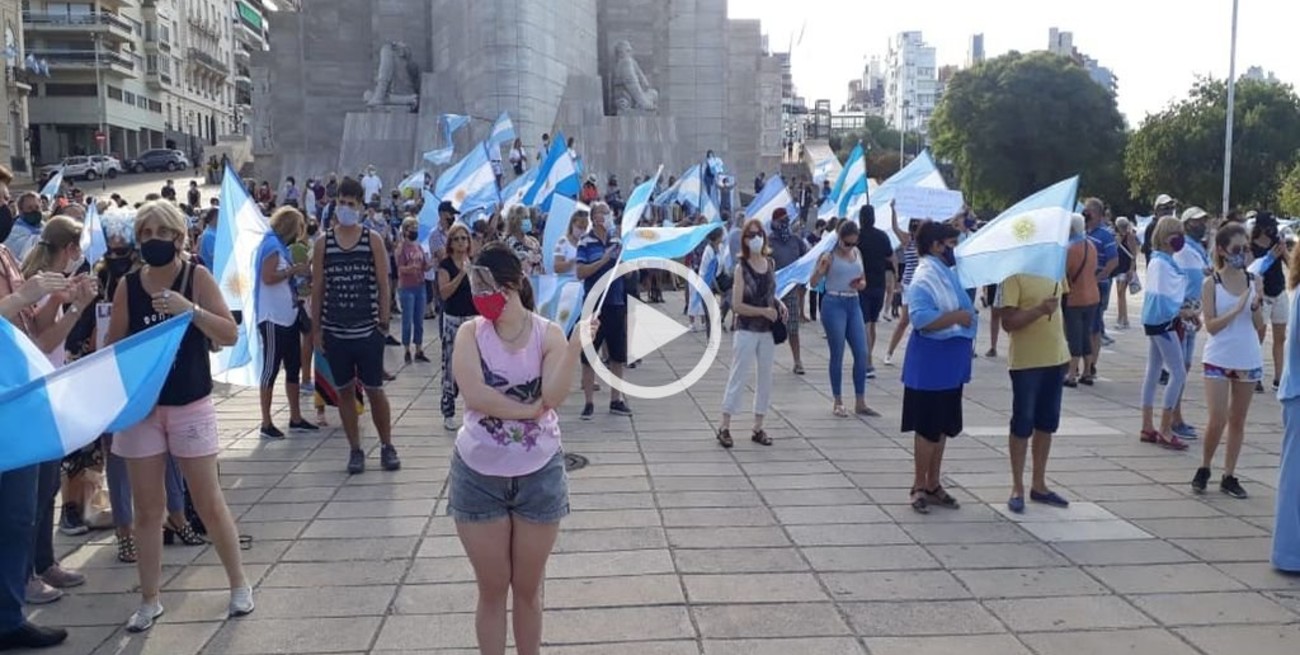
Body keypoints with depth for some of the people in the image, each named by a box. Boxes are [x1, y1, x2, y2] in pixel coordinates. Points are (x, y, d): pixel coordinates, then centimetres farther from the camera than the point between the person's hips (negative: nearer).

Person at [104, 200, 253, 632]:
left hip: (191, 406, -2)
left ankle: (239, 585, 21)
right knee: (147, 509, 9)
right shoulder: (127, 286, 1)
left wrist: (190, 309, -26)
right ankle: (149, 600, 22)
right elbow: (112, 348, 6)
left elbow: (231, 335, -12)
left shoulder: (197, 277, -6)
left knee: (210, 504, 5)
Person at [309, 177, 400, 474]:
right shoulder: (324, 244, 3)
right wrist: (316, 328, 2)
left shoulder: (373, 240, -1)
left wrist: (384, 321, -6)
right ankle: (356, 450, 18)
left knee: (374, 390, 3)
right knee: (345, 391, 8)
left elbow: (383, 284, 0)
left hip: (368, 330, -2)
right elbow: (317, 289, 5)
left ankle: (387, 446, 18)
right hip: (334, 331, 2)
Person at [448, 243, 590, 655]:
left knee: (528, 588, 14)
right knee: (492, 589, 11)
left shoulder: (547, 334, -5)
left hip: (538, 475, 0)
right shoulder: (471, 332, -4)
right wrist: (530, 409, -15)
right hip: (479, 476, 0)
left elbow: (554, 397, -19)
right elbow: (475, 395, -18)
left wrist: (575, 346, -29)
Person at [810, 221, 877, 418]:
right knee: (837, 354, -1)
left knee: (862, 353, 2)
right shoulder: (829, 255, -6)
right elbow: (813, 283, -8)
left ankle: (860, 403, 10)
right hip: (834, 304, -6)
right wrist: (820, 269, -28)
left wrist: (861, 284, -4)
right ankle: (838, 402, 11)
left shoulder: (857, 253, 11)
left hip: (853, 304, 6)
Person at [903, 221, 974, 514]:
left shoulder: (951, 272, 12)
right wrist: (956, 317, -26)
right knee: (928, 429, 0)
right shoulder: (925, 277, -18)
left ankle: (933, 484, 26)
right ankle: (920, 486, 12)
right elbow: (921, 319, -30)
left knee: (943, 428, 15)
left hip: (951, 364, 9)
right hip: (931, 365, -9)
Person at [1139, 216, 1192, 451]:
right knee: (1178, 373, -9)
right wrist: (1182, 312, -12)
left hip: (1161, 323, 10)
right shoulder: (1160, 263, -15)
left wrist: (1183, 310, 2)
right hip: (1162, 323, -10)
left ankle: (1147, 427, 18)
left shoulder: (1165, 261, 12)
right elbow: (1160, 298, -19)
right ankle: (1165, 431, -5)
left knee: (1153, 373, 11)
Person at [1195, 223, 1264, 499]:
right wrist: (1236, 309, -20)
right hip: (1218, 359, -3)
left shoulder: (1254, 281, 3)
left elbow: (1259, 325, 5)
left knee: (1238, 421, 9)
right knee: (1217, 420, -6)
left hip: (1248, 360, 3)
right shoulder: (1211, 284, -6)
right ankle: (1204, 468, 16)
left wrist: (1257, 307, -14)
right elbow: (1211, 326, -10)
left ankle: (1229, 476, 19)